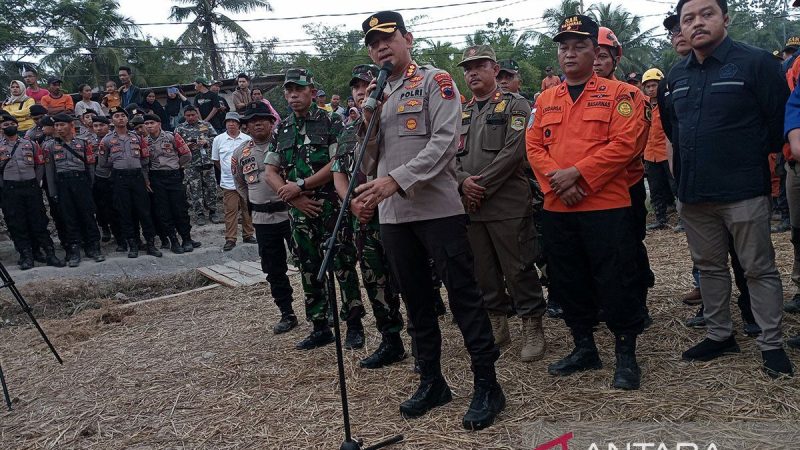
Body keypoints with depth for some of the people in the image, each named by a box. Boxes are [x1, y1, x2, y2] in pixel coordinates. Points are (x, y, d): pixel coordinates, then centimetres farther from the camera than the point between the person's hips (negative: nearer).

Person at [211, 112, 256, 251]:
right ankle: (230, 239, 6)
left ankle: (248, 235, 23)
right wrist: (226, 172, 12)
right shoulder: (218, 140, 2)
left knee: (248, 209, 10)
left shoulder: (247, 139, 2)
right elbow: (215, 160, 12)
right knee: (230, 211, -1)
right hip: (228, 183, -1)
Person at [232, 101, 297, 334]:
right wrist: (253, 204, 16)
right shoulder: (240, 153, 7)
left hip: (290, 213, -4)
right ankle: (287, 315, 22)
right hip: (262, 220, 4)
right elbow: (240, 183, 22)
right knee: (273, 270, 10)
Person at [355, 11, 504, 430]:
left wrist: (395, 180, -23)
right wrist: (368, 120, -4)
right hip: (392, 215, 6)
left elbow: (444, 142, -14)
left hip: (438, 208, -6)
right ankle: (431, 381, 24)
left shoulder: (435, 81, 0)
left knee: (463, 294, -3)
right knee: (416, 300, 12)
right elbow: (367, 163, 13)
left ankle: (486, 384, 7)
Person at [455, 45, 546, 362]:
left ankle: (533, 328, 11)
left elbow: (513, 152, -12)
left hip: (508, 204, -5)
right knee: (484, 271, 11)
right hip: (471, 206, 6)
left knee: (518, 269, -1)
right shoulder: (461, 113, 18)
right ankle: (497, 326, 24)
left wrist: (482, 187, -14)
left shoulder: (515, 105, 0)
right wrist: (464, 181, -9)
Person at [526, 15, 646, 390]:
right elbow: (534, 147, 6)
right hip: (557, 208, 5)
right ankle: (584, 349, 28)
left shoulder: (617, 93, -1)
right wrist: (555, 180, -11)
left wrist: (576, 172, -17)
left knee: (616, 282, -1)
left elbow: (624, 144, -11)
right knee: (568, 282, 13)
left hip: (606, 205, -5)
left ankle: (626, 356, 15)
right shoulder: (545, 100, 13)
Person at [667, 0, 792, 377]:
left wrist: (751, 158, 3)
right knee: (709, 267, 15)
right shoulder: (677, 76, 10)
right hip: (692, 193, 6)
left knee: (759, 269, 5)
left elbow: (780, 122, -6)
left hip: (743, 191, -6)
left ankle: (772, 344, 17)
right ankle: (720, 335, 29)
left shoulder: (756, 63, -8)